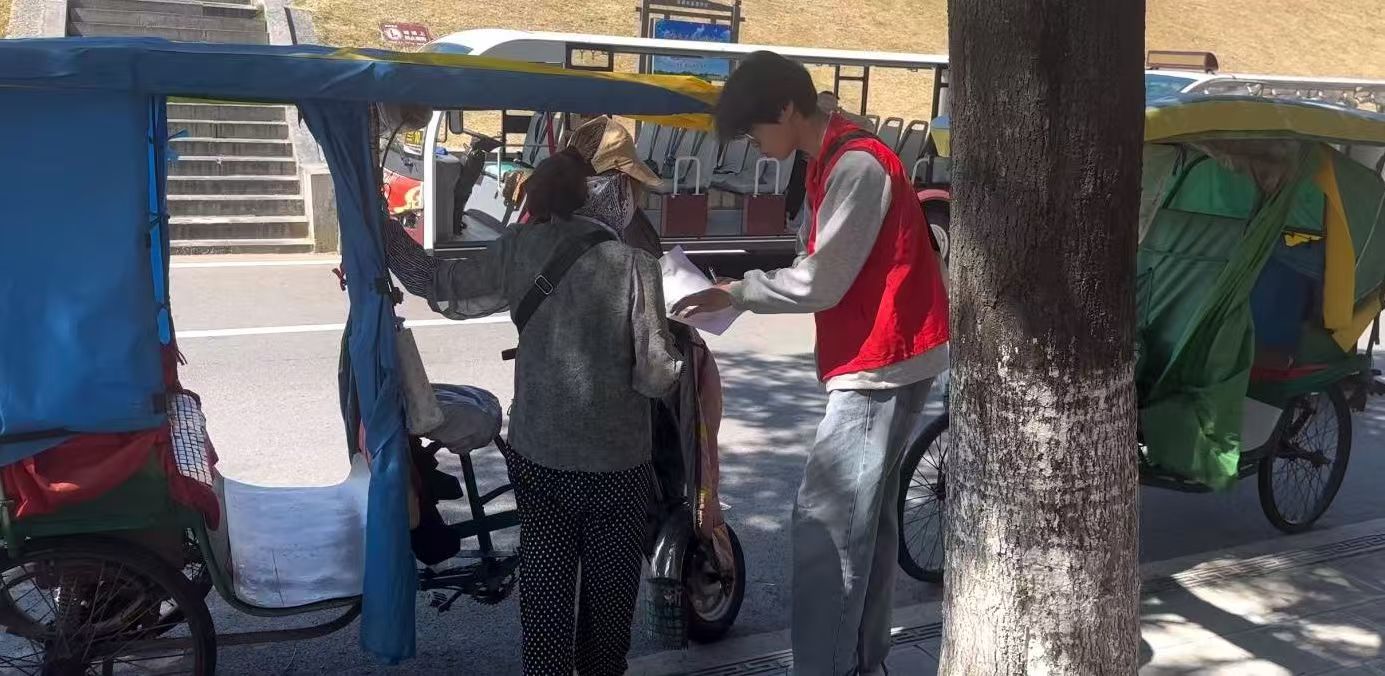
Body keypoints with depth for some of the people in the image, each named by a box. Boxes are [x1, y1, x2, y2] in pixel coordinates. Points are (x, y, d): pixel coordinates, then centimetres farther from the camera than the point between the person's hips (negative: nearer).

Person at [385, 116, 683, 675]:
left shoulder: (522, 247, -7)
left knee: (545, 592, 17)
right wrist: (683, 355, 6)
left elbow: (446, 289, 4)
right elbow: (656, 377, -16)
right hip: (614, 464, -3)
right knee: (608, 594, 18)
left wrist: (383, 231, 15)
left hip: (535, 456, 4)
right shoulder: (635, 265, -17)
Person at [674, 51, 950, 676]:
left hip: (882, 364, -10)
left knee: (824, 524, -9)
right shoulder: (836, 163, 14)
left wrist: (736, 293, -9)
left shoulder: (856, 165, -18)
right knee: (864, 519, 15)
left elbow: (820, 283, -19)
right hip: (883, 360, 10)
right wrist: (743, 290, 3)